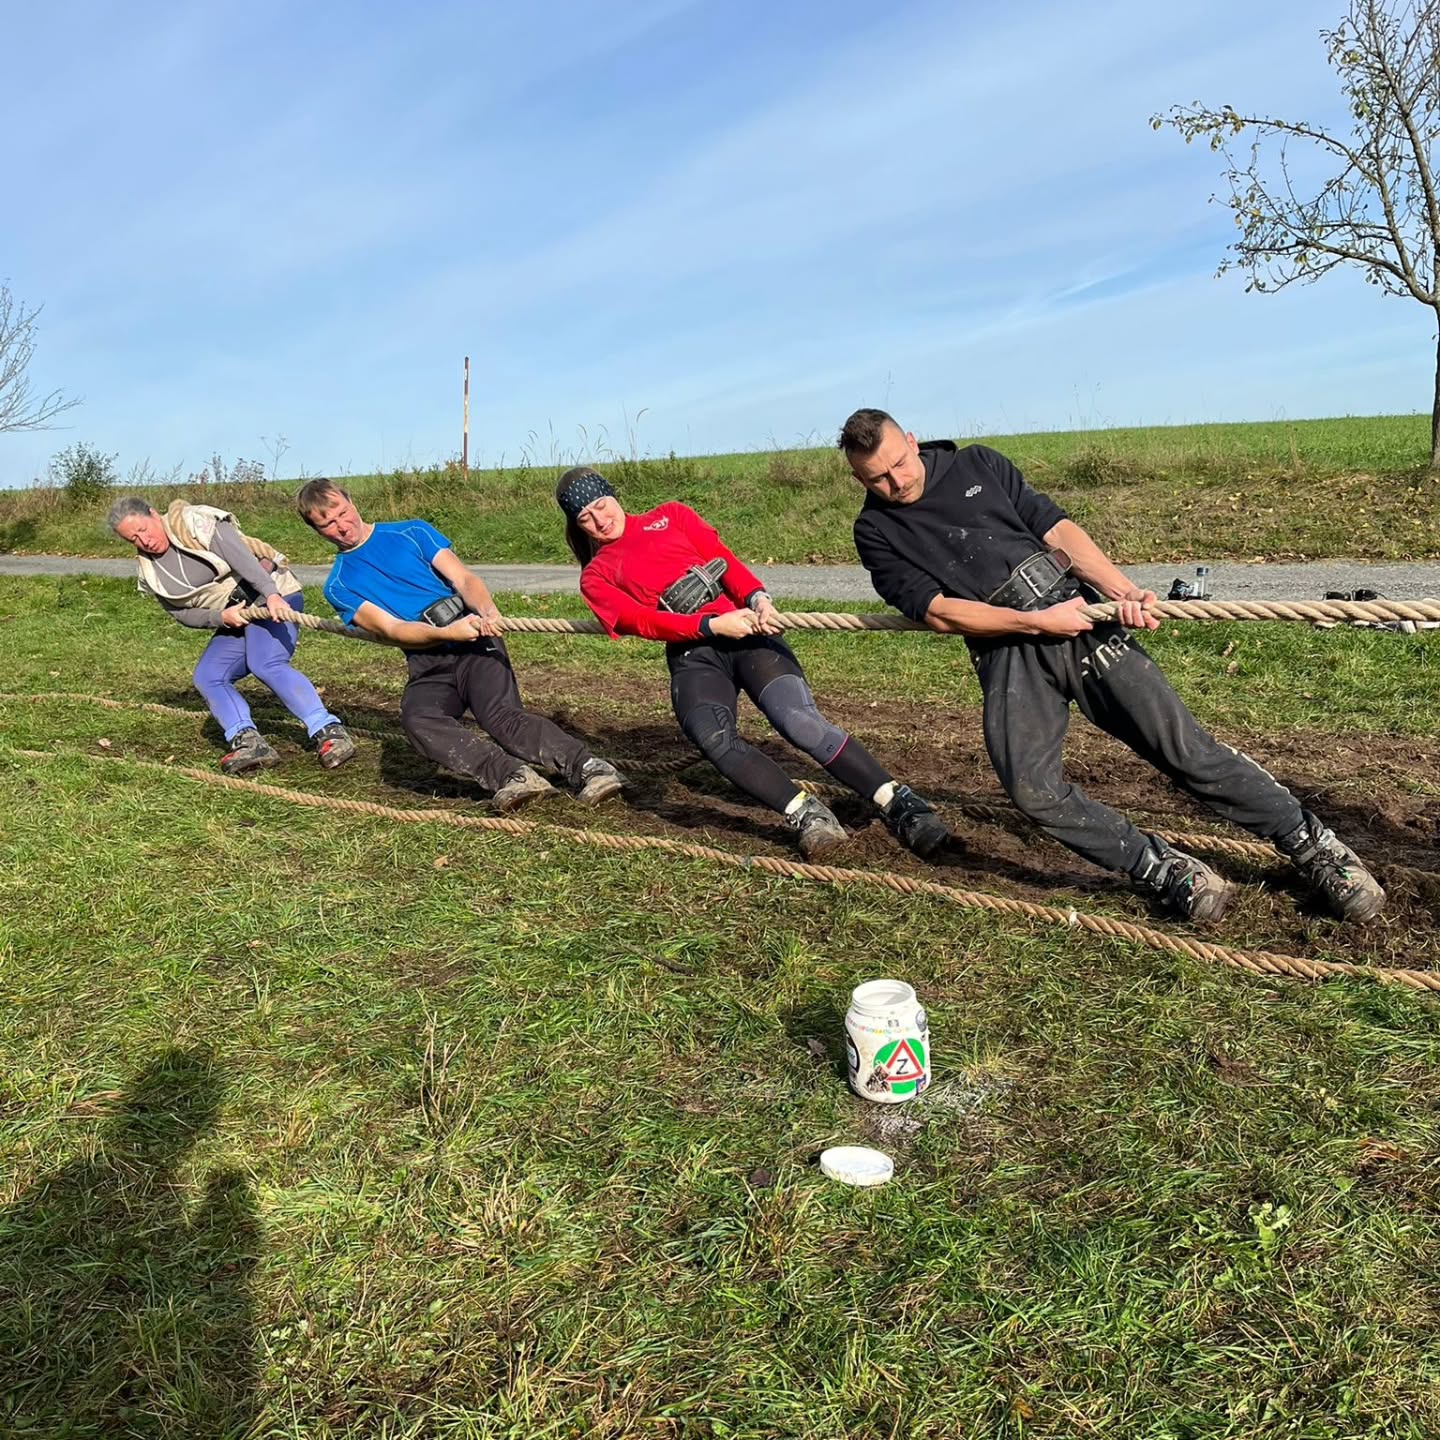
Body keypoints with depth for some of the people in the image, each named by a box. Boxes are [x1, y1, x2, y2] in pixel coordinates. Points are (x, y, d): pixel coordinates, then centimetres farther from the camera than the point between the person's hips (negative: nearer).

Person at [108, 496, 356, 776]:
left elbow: (239, 555, -24)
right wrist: (221, 617, -14)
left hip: (274, 596, -8)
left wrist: (271, 594, -37)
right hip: (233, 619, 8)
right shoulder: (151, 574, 8)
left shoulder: (192, 521, -11)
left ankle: (330, 733, -33)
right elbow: (184, 615, 7)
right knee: (207, 677, -8)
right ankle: (247, 741, -20)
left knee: (266, 663, -28)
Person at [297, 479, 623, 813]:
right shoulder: (339, 587, 16)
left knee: (500, 714, -30)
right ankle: (514, 776, -45)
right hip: (427, 666, 1)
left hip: (473, 639, -1)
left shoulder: (412, 532, 17)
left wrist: (486, 609, -18)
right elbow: (391, 628, 0)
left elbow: (464, 578, 6)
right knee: (416, 717, -34)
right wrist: (445, 634, -20)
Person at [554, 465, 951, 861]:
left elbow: (723, 559, 9)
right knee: (713, 737, -32)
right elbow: (642, 621, 0)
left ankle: (901, 805, -19)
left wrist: (756, 597, -14)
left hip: (744, 632, 0)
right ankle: (807, 815, -28)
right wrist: (713, 625, -16)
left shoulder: (671, 516, 23)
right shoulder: (595, 578, 18)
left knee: (799, 719, -24)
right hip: (692, 656, 0)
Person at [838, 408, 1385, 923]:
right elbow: (940, 613, -5)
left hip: (1078, 615, 1)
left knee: (1182, 745, -4)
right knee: (1031, 789, -19)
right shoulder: (877, 532, 5)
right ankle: (1169, 872, -2)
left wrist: (1121, 589, -9)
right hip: (1007, 654, 0)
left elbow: (1057, 529, 5)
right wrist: (1035, 623, -13)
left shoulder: (976, 464, 11)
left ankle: (1316, 847, 10)